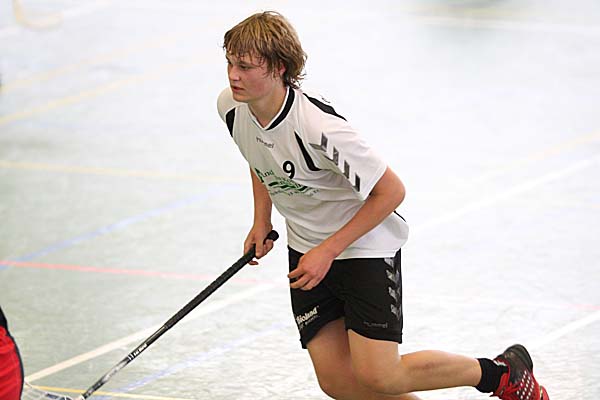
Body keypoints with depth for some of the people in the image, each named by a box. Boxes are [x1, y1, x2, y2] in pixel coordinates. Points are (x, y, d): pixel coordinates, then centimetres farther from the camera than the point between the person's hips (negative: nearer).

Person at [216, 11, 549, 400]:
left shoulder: (319, 130, -33)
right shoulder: (231, 107, -10)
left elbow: (391, 191, -22)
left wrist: (328, 251, -22)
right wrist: (262, 221, 8)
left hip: (365, 246, -7)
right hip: (306, 247, 7)